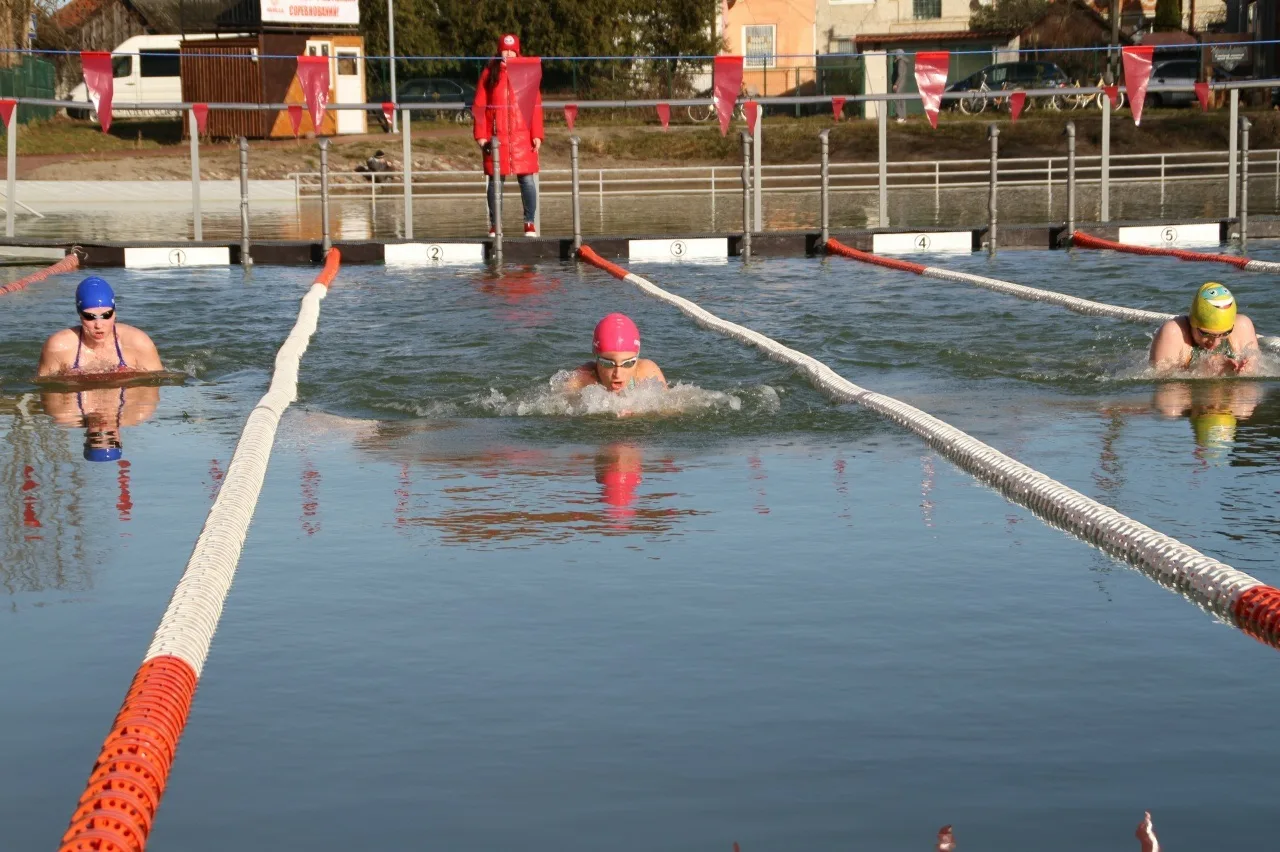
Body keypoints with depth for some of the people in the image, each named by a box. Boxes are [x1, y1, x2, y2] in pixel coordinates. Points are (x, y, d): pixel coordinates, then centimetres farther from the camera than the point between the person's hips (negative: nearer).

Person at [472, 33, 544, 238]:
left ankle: (530, 224, 4)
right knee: (495, 181, 2)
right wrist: (481, 135, -4)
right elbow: (479, 106, 4)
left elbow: (536, 105, 3)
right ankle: (494, 225, 8)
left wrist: (537, 135, -5)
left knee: (527, 180, -3)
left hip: (523, 137, 0)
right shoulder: (489, 74, 8)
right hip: (496, 137, 0)